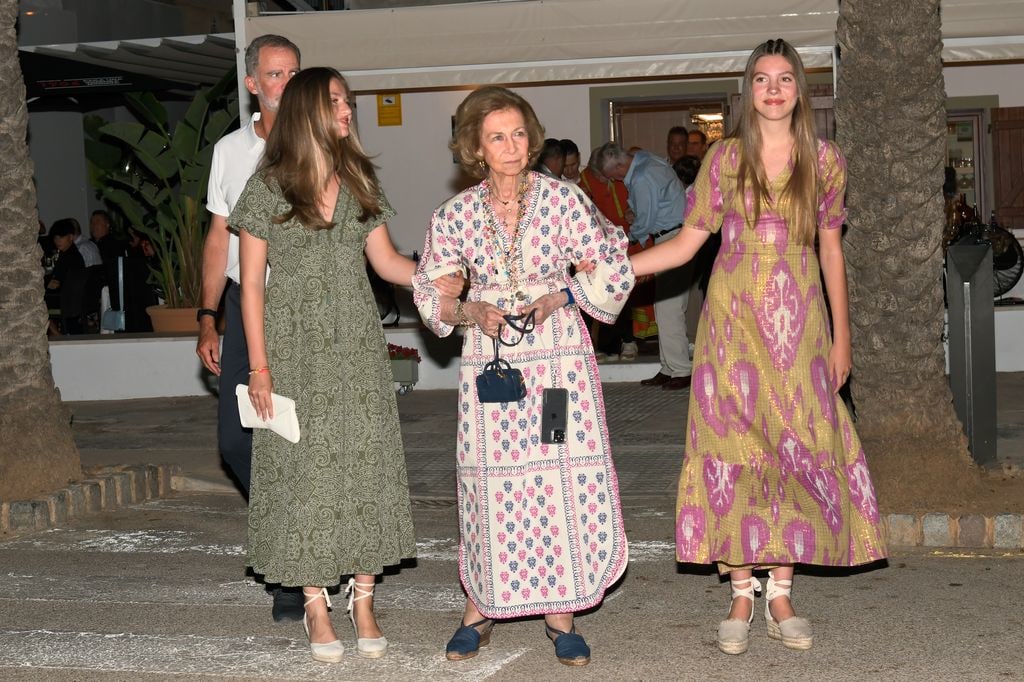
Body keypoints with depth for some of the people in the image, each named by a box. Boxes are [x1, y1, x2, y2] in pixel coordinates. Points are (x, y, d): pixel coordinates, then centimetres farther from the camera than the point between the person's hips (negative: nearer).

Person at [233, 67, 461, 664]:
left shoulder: (359, 182, 9)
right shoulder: (268, 187, -3)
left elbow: (385, 259, 8)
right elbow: (252, 283, -3)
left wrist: (436, 279, -12)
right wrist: (260, 365, -8)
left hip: (358, 345, 4)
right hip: (297, 347, -3)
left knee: (365, 462, 2)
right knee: (305, 467, -1)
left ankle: (363, 598, 12)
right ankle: (316, 603, 10)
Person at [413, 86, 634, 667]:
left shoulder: (563, 199, -2)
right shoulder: (456, 214, 2)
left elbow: (612, 267, 2)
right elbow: (428, 291, 9)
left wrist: (557, 298, -12)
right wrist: (472, 312, -10)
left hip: (559, 357, -1)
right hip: (490, 362, 1)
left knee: (565, 480, -3)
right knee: (489, 483, 0)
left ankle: (560, 614, 9)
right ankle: (480, 610, 14)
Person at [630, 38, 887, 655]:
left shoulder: (824, 160, 4)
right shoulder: (725, 158, 2)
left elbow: (831, 250, 8)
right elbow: (687, 243, 2)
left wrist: (841, 336, 6)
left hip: (799, 323, 1)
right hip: (735, 319, 0)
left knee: (796, 448, -1)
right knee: (735, 449, -1)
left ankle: (781, 596, 9)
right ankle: (742, 595, 7)